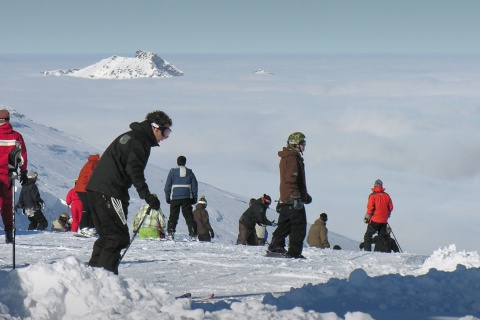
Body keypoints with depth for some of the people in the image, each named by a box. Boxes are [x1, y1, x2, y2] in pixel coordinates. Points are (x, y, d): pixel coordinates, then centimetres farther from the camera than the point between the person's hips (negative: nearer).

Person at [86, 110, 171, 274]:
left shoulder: (128, 137, 23)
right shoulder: (140, 141, -8)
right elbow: (134, 170, -20)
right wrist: (147, 196, -25)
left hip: (94, 189, 10)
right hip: (110, 193, -10)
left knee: (107, 235, 17)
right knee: (119, 237, -9)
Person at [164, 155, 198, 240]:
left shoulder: (173, 171, 1)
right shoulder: (190, 172, 7)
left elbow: (168, 185, 1)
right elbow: (195, 186, 10)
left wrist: (167, 197, 8)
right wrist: (194, 198, 16)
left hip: (175, 198, -1)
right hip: (187, 198, 1)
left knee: (173, 216, 2)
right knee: (189, 216, 3)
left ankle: (170, 233, -10)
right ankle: (193, 234, -6)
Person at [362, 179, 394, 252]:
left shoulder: (373, 195, -7)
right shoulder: (386, 195, 5)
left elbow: (370, 208, -10)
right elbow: (390, 207, 8)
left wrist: (367, 217, 0)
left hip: (375, 220, -4)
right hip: (384, 221, 4)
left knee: (368, 235, 1)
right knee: (383, 236, 12)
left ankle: (367, 250, -11)